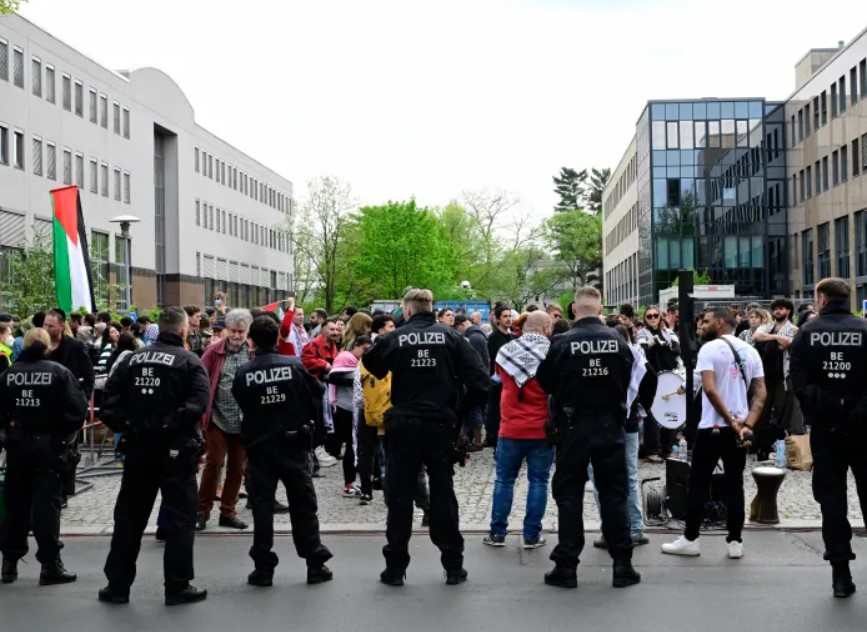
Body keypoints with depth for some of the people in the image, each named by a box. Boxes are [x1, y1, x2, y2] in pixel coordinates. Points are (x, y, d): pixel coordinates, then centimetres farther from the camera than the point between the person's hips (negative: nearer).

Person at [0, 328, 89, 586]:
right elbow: (77, 408, -13)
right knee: (46, 502, 1)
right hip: (48, 444, -3)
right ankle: (50, 564, 0)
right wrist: (64, 431, 1)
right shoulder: (60, 372, -8)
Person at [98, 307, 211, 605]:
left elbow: (110, 400, 0)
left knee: (129, 516, 12)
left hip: (138, 448, 4)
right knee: (179, 516, 3)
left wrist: (126, 427, 0)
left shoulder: (132, 359, 8)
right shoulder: (189, 361, -6)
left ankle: (117, 585, 18)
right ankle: (177, 587, 5)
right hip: (175, 449, -4)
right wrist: (172, 426, -12)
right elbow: (198, 403, -20)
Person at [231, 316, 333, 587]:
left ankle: (264, 568, 9)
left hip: (259, 446, 0)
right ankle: (315, 564, 12)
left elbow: (241, 406, 3)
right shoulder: (294, 364, -8)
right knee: (304, 504, 9)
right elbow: (316, 396, 0)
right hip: (293, 443, 0)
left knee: (262, 506, 8)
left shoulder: (243, 373, -8)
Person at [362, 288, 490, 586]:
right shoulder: (450, 336, -2)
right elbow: (480, 379, -7)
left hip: (404, 425, -1)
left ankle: (395, 567, 11)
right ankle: (453, 566, 14)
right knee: (443, 495, 10)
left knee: (400, 496, 7)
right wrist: (466, 409, 6)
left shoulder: (394, 338, -4)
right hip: (441, 425, 1)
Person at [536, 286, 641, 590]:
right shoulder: (617, 340, -5)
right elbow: (628, 379, 5)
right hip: (610, 425, 2)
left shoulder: (562, 342, -12)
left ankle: (566, 566, 7)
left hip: (573, 426, -2)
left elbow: (545, 382, -2)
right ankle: (622, 564, 13)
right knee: (614, 493, 10)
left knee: (569, 495, 6)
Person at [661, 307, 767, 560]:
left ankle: (690, 539, 7)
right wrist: (747, 424, -6)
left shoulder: (709, 349, -9)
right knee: (735, 484, 9)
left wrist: (730, 421, -15)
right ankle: (735, 542, 11)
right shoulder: (750, 351, 10)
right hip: (739, 428, 6)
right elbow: (761, 394, 3)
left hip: (712, 426, -5)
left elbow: (709, 389, -20)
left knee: (698, 483, 3)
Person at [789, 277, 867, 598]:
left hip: (825, 429, 0)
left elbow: (798, 381, -8)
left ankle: (841, 572, 4)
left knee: (831, 499, 6)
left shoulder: (806, 333, -2)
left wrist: (818, 411, 0)